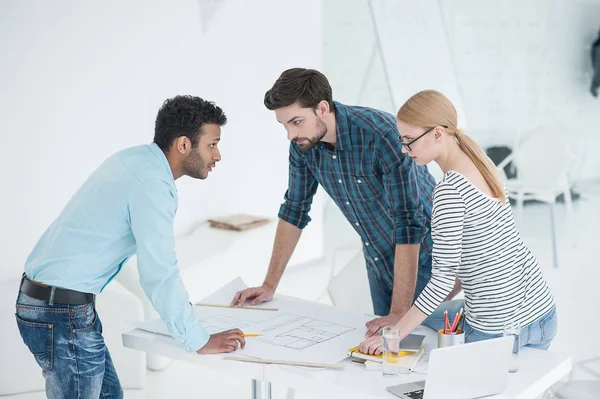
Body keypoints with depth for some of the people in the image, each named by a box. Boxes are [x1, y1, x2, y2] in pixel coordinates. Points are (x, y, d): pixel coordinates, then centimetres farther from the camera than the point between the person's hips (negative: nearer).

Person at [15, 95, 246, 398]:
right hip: (64, 315, -10)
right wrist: (199, 342, -10)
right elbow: (159, 274, -20)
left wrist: (174, 299, 30)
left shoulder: (135, 158, 9)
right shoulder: (152, 184, -20)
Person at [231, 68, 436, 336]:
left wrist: (400, 312, -36)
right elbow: (295, 209, 2)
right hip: (378, 260, 6)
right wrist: (270, 285, 2)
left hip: (421, 256, -6)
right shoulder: (303, 143, -12)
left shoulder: (382, 134, -32)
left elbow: (409, 223, -34)